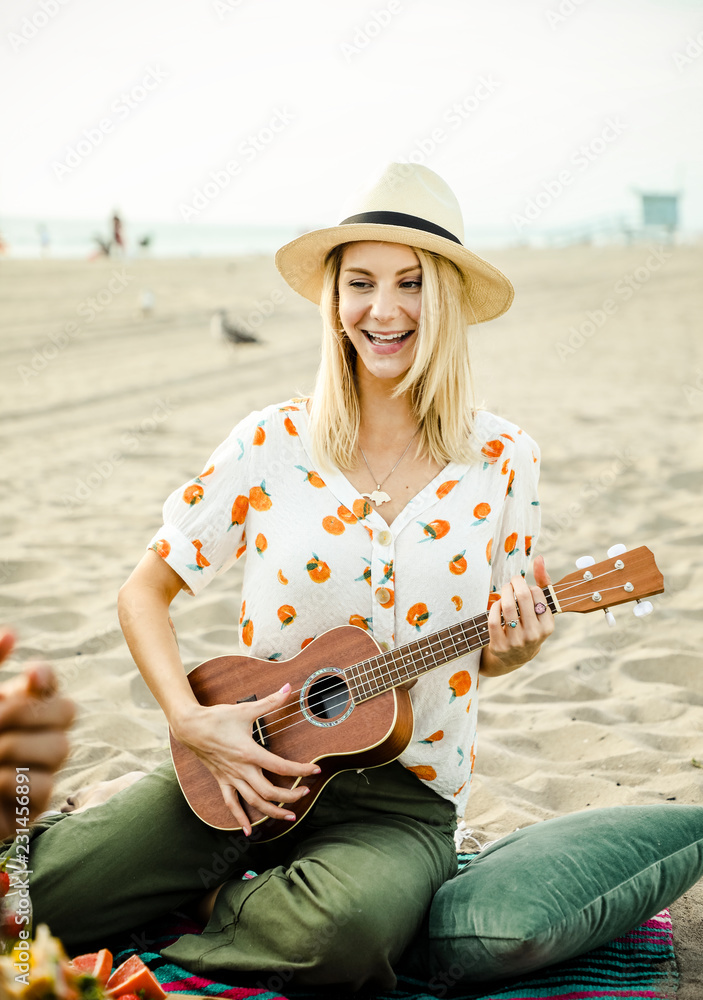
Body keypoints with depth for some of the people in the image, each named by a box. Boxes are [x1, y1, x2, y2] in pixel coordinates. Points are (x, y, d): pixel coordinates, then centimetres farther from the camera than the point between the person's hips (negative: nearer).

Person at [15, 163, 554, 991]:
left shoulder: (503, 463, -2)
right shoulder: (274, 443, -4)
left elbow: (487, 653, 9)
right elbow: (146, 589, 2)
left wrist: (514, 650, -15)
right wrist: (190, 721, -12)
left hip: (400, 796, 0)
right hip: (242, 768, 0)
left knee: (344, 931, -33)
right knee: (25, 893, -15)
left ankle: (211, 900, 0)